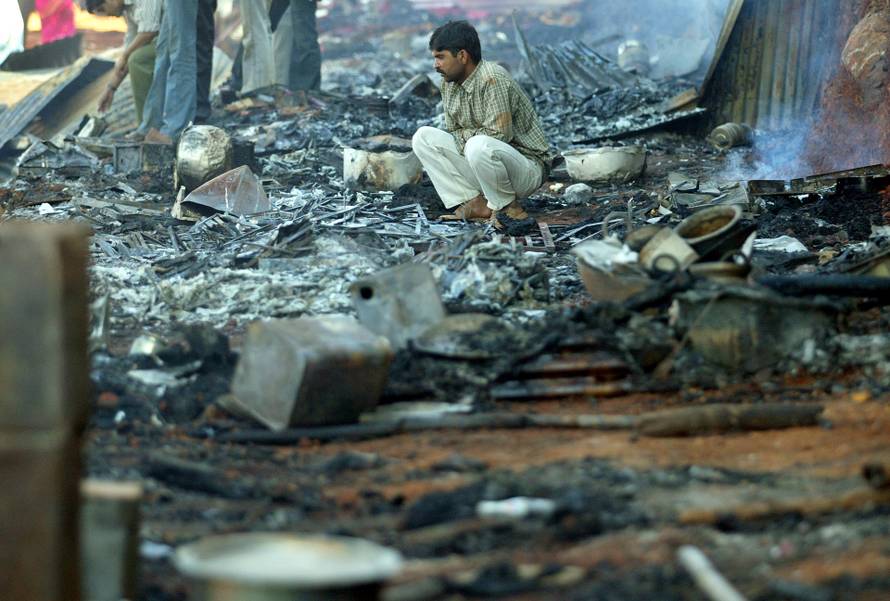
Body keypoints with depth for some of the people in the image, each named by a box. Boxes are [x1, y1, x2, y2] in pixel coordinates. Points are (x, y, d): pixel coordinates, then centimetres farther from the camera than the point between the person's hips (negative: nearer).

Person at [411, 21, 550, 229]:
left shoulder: (493, 79, -21)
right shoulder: (449, 83, 3)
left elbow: (498, 134, -26)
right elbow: (453, 133, 9)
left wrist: (464, 134, -10)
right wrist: (466, 137, -14)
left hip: (528, 168, -8)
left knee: (479, 146, -39)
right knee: (423, 137, -3)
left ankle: (508, 208, -12)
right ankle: (475, 203, -7)